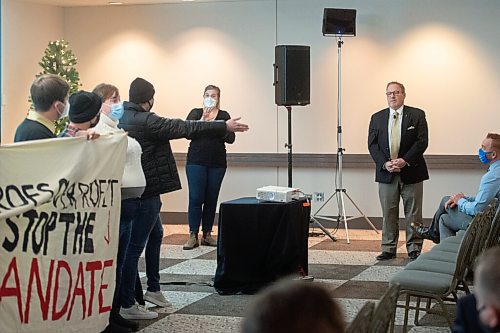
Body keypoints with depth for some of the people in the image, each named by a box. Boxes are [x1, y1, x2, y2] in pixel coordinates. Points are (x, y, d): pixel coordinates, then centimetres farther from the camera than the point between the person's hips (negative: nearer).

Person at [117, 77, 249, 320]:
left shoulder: (122, 119, 7)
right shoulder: (146, 121, -19)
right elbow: (184, 128, -18)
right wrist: (224, 127, -13)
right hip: (144, 192, -10)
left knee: (155, 235, 24)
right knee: (135, 246, -6)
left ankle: (153, 289, 30)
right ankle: (127, 305, -2)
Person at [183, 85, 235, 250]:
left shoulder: (224, 116, 8)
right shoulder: (195, 113, 5)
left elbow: (231, 138, -3)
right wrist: (202, 120, -22)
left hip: (217, 163, 2)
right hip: (196, 162, -2)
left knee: (211, 199, 5)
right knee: (196, 198, -7)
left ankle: (207, 235, 14)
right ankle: (193, 236, -4)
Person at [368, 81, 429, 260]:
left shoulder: (417, 115, 1)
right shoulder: (377, 118, 10)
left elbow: (422, 142, -6)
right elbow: (372, 145, 5)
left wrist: (405, 161, -16)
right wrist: (385, 163, -11)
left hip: (411, 172, -2)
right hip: (386, 173, 2)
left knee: (413, 213, 2)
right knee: (388, 214, 6)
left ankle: (414, 248, 11)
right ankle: (388, 249, 13)